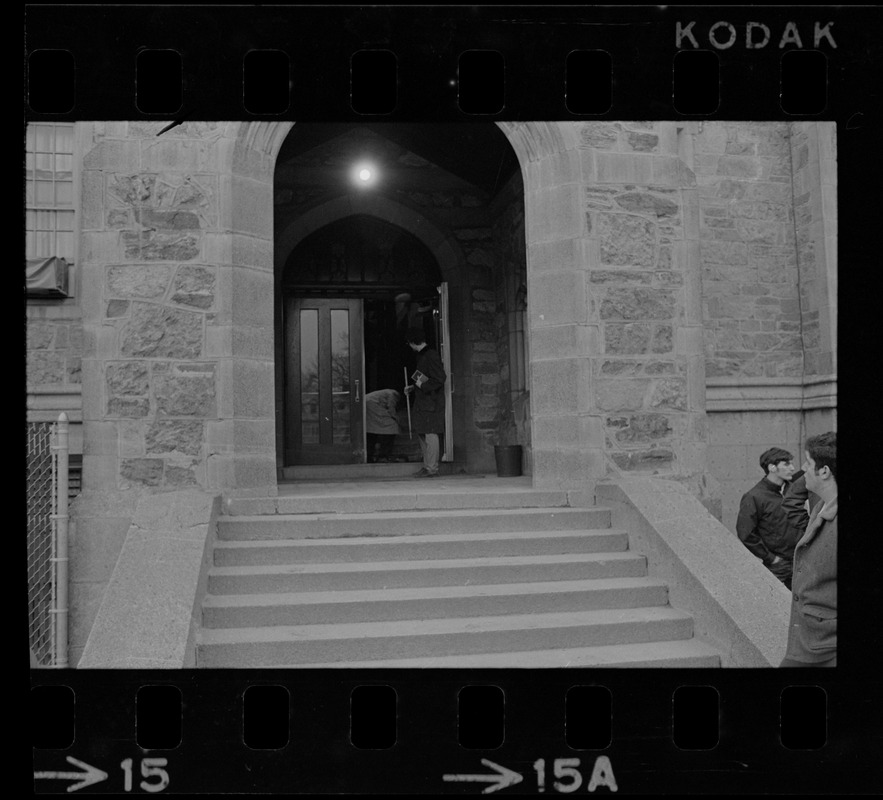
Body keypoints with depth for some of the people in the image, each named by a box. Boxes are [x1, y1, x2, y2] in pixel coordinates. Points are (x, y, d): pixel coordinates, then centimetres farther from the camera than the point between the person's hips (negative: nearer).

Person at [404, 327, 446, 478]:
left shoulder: (431, 356, -14)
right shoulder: (421, 356, 16)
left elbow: (440, 379, -18)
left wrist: (423, 385, -15)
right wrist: (412, 388, 15)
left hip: (431, 402, -10)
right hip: (421, 402, 10)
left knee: (430, 434, -6)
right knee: (421, 433, 12)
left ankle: (432, 468, -2)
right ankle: (427, 465, 18)